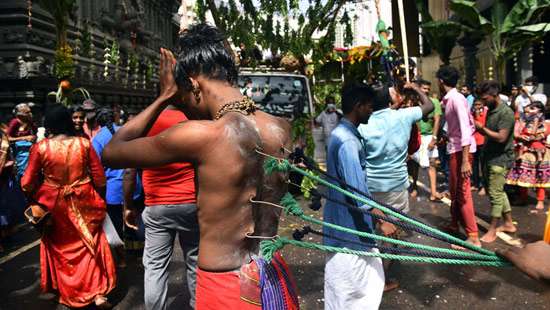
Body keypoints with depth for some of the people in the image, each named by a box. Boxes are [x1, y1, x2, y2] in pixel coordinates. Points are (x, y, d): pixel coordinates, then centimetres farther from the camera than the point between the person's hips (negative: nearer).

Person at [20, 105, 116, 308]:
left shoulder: (40, 147, -12)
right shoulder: (84, 143, -10)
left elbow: (27, 184, -7)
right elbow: (99, 178, -6)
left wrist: (35, 199, 15)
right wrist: (98, 199, 11)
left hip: (54, 205, 0)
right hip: (83, 202, 0)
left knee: (59, 247, 21)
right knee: (90, 244, 13)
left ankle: (66, 292, 36)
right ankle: (98, 293, 12)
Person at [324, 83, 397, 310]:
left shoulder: (344, 134, 9)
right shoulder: (347, 141, -23)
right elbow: (357, 190, -27)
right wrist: (382, 220, -22)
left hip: (349, 222, 10)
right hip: (350, 225, -10)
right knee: (350, 284, 6)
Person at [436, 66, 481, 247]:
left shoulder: (456, 99, -18)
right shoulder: (449, 100, 10)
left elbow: (466, 129, -24)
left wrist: (465, 160, -27)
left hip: (462, 150, -9)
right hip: (454, 149, 9)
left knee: (463, 193, -4)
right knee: (454, 190, 20)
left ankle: (473, 237, 3)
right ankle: (454, 225, 36)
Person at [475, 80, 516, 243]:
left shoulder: (506, 113, -17)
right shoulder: (491, 110, 9)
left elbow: (501, 137, -23)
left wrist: (482, 128, -17)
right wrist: (478, 127, -4)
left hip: (500, 159, -9)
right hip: (490, 157, 9)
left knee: (495, 194, -3)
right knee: (498, 192, 16)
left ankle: (492, 230, 6)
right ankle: (508, 223, 30)